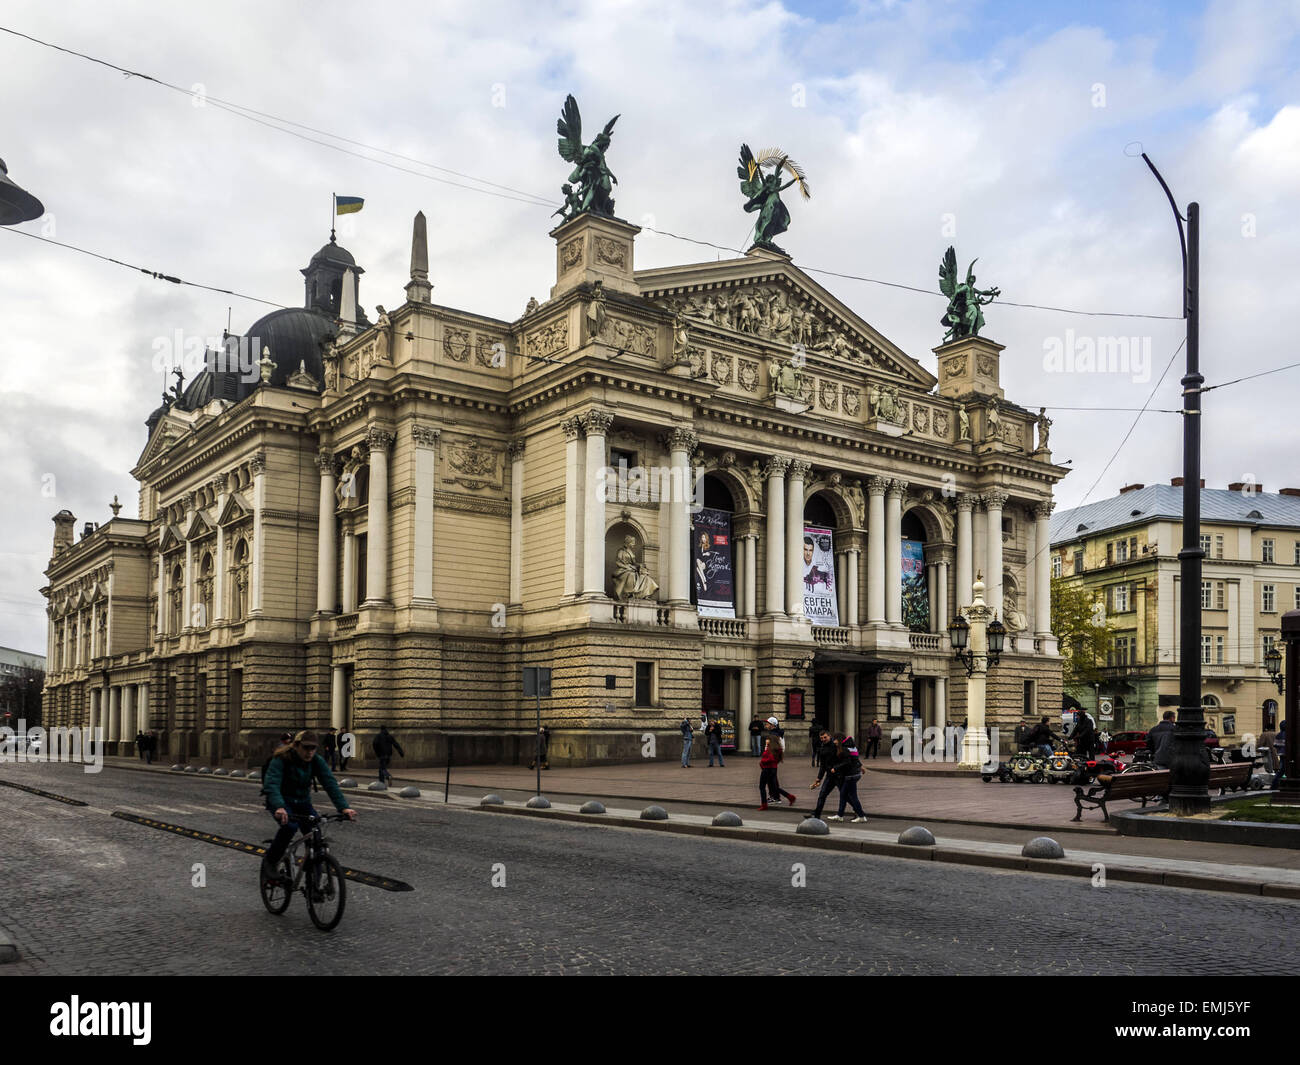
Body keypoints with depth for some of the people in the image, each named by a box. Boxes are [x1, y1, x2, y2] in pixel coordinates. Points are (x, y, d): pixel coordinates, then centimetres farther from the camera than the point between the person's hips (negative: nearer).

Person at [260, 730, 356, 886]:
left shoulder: (317, 761, -13)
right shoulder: (281, 759, -24)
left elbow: (330, 783, -22)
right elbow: (271, 784, -38)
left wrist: (344, 807, -37)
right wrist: (279, 807, -57)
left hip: (302, 802, 4)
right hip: (281, 802, -4)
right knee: (290, 826, -33)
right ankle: (270, 862, -10)